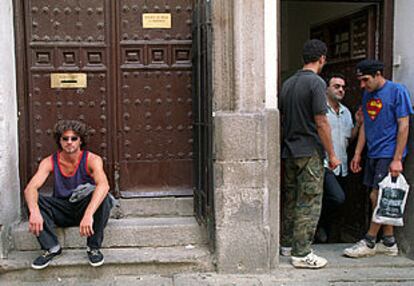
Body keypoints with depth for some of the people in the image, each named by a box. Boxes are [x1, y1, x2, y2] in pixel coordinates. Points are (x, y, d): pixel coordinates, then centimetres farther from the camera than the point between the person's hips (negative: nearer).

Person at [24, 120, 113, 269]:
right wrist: (34, 211, -44)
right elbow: (30, 188, -21)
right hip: (61, 211, 2)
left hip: (85, 207, -2)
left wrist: (89, 214, -52)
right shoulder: (50, 162, -8)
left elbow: (103, 185, -36)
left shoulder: (92, 160, -16)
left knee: (103, 198, -33)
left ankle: (93, 247, -16)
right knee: (32, 200, -22)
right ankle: (51, 247, -14)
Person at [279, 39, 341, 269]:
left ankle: (286, 244, 26)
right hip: (310, 151, -8)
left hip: (289, 150, 8)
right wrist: (332, 154, -10)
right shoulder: (316, 82, -12)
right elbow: (321, 123, -16)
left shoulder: (288, 83, 11)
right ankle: (302, 254, 1)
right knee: (309, 203, -2)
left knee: (291, 199, 16)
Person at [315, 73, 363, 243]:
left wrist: (358, 123, 6)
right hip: (324, 164, -8)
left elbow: (349, 138, 19)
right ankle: (318, 224, 3)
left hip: (341, 166, 8)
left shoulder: (346, 112, 18)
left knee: (336, 202, 11)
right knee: (337, 198, -23)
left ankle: (323, 235, 27)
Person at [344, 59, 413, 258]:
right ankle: (389, 242, 20)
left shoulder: (397, 91, -9)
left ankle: (369, 243, 5)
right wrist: (357, 154, 12)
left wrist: (397, 159, -16)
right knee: (381, 199, 9)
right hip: (373, 154, 7)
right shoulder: (367, 95, 12)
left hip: (389, 154, -7)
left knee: (377, 197, -6)